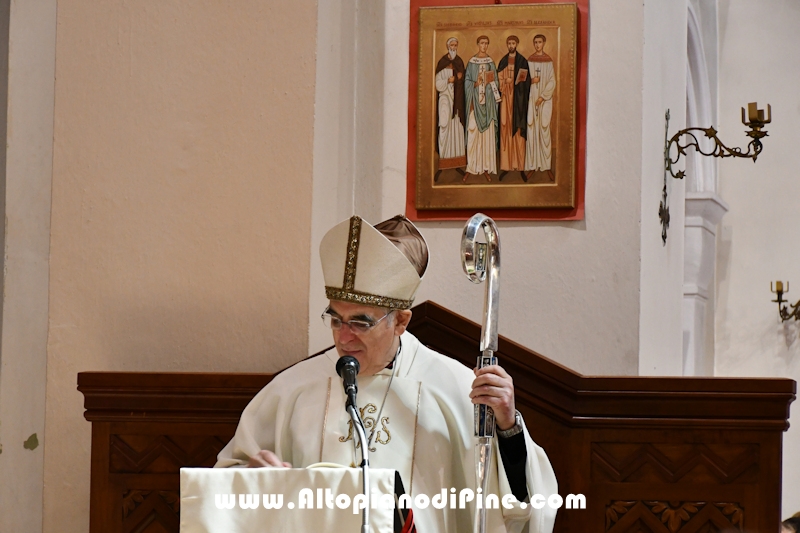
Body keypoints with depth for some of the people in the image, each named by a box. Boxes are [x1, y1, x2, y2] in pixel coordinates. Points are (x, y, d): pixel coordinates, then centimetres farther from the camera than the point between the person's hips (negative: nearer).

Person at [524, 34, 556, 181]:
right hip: (531, 99, 1)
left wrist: (543, 96, -10)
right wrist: (531, 81, -13)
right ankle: (532, 165, 3)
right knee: (531, 131, 0)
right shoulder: (529, 61, 6)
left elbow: (552, 82, -1)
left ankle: (546, 165, 1)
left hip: (545, 100, -1)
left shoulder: (549, 61, 1)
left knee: (544, 131, -2)